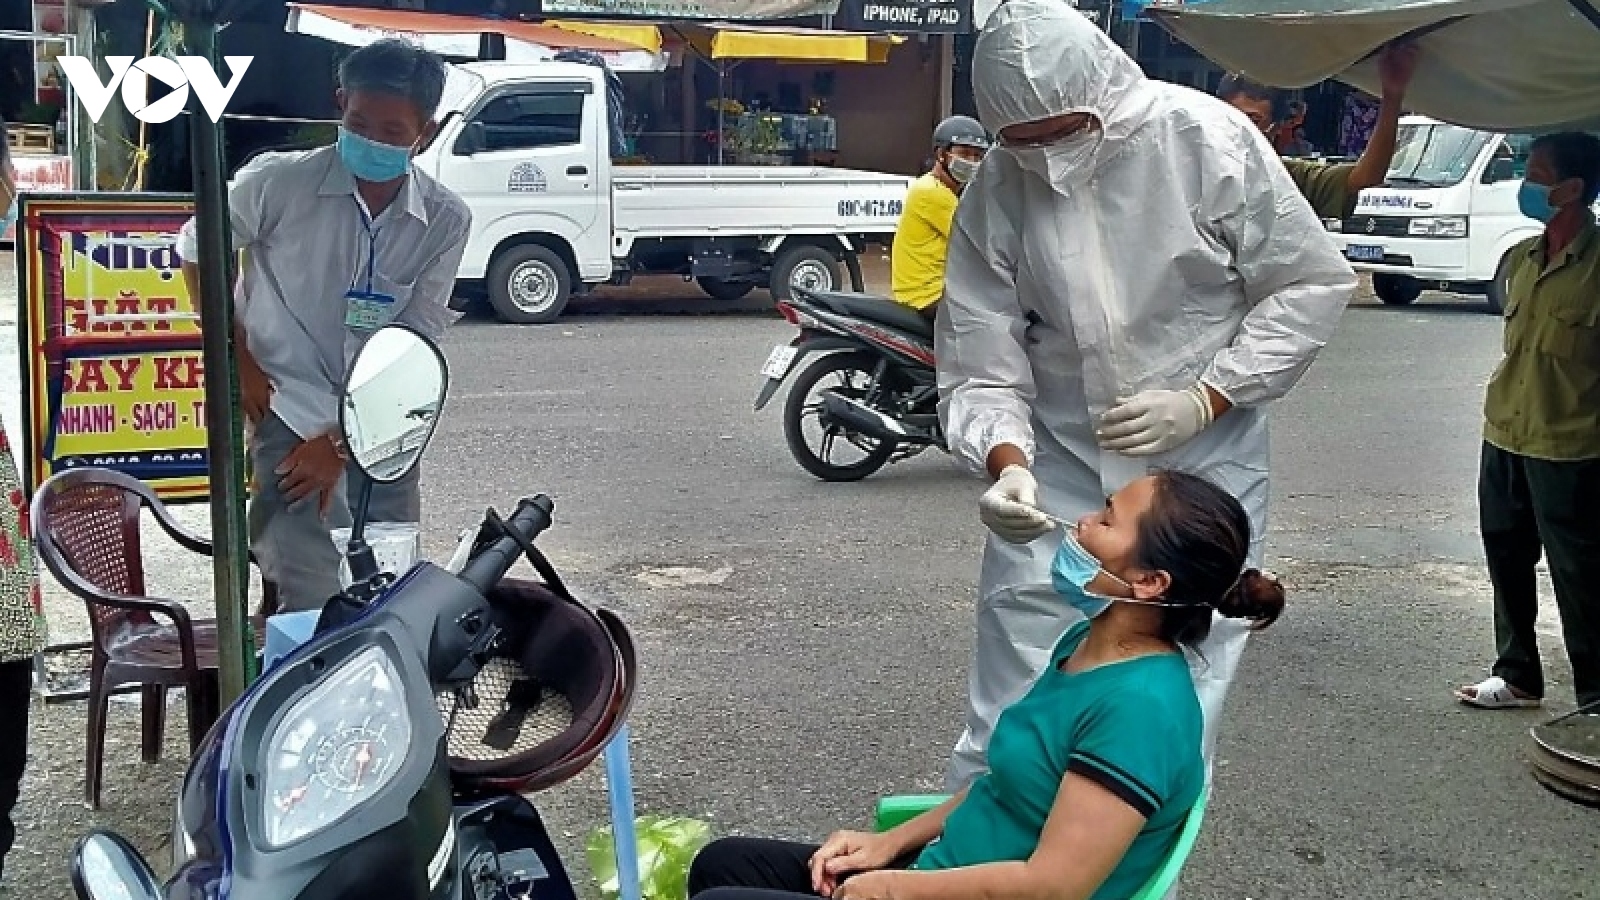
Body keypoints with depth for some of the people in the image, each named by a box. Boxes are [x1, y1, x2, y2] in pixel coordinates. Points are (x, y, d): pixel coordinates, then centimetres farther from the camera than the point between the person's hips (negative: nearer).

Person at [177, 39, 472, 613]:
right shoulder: (279, 181, -13)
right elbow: (198, 252, 4)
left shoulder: (445, 221, -6)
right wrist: (238, 363, -1)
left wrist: (342, 439, -11)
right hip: (294, 412, -3)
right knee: (314, 599, -11)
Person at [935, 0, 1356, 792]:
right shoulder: (995, 194, -6)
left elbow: (1311, 285, -4)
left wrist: (1203, 399, -13)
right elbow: (979, 369, -7)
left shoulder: (1207, 138, -11)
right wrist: (1006, 464, -27)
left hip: (1204, 467, -1)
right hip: (1056, 478, 1)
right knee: (1008, 726, 3)